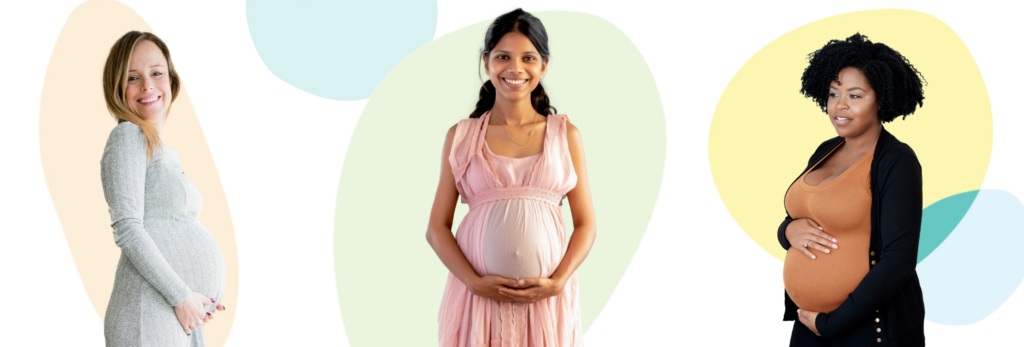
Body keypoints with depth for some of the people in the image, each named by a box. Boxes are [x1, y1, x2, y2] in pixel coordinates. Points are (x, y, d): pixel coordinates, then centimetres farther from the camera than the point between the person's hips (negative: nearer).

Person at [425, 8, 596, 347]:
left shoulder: (565, 135, 4)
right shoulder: (461, 136, 3)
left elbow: (585, 224, 4)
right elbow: (437, 227, 1)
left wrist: (558, 282, -10)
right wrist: (474, 282, -12)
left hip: (546, 295, 0)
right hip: (477, 293, 0)